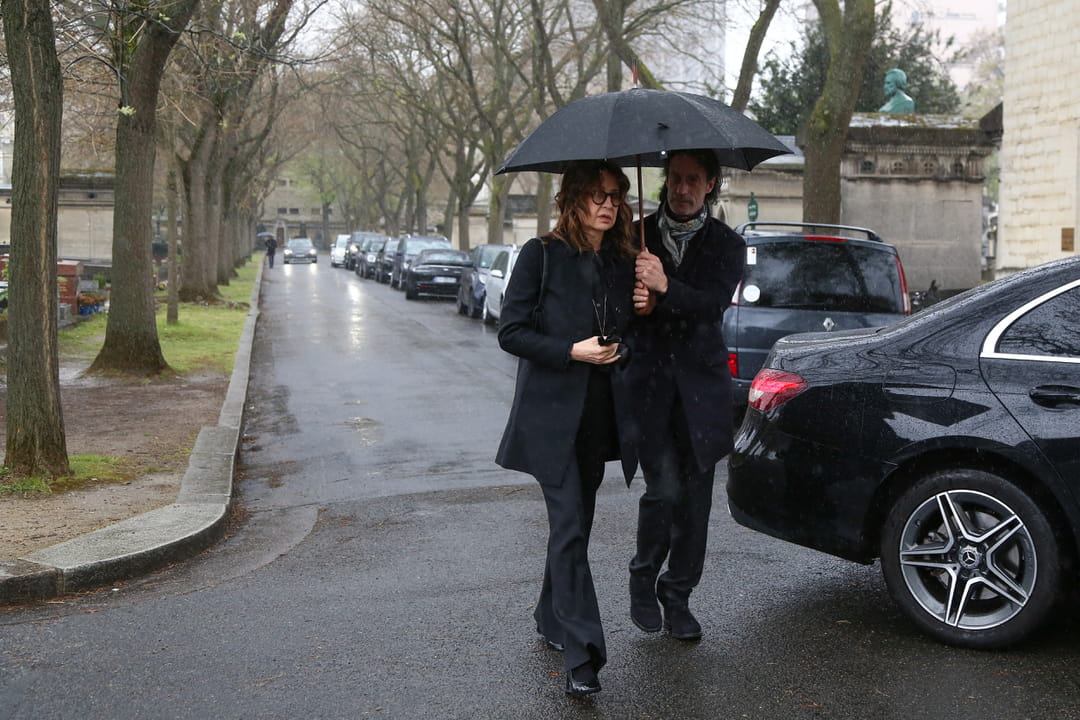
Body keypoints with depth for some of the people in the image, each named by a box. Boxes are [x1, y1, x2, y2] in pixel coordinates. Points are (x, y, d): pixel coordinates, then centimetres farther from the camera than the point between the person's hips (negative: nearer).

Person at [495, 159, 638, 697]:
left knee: (575, 524, 14)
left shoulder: (621, 262, 10)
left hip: (599, 411, 6)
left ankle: (551, 621, 32)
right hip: (552, 412, -6)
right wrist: (572, 351, -18)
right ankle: (582, 657, -11)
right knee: (570, 528, -11)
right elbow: (510, 331, -8)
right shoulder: (541, 255, -5)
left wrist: (621, 344, -1)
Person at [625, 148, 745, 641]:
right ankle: (643, 580, 14)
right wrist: (635, 306, -21)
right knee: (665, 487, -10)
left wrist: (666, 288, -28)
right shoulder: (637, 237, 6)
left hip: (701, 382, 1)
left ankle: (678, 598, 18)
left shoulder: (726, 245, 5)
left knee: (695, 494, 4)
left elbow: (713, 305, -12)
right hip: (648, 380, -1)